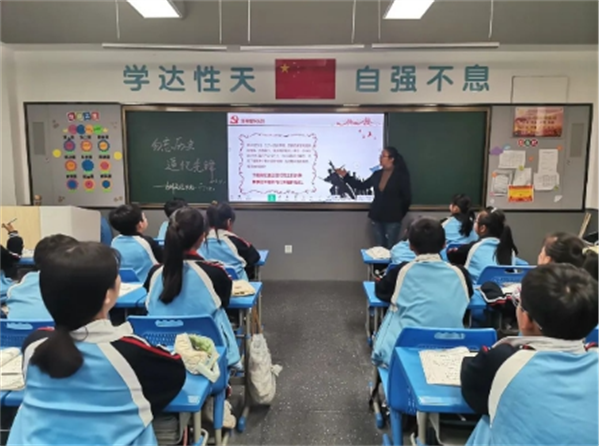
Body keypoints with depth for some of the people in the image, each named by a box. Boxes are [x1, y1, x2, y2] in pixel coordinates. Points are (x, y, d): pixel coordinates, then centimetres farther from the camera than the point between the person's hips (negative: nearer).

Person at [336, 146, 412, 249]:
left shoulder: (401, 175, -9)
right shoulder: (377, 174, 6)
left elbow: (407, 198, -6)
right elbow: (362, 185, 10)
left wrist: (400, 214, 1)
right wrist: (345, 176, 8)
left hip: (392, 219, -5)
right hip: (377, 218, 5)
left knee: (391, 249, 2)